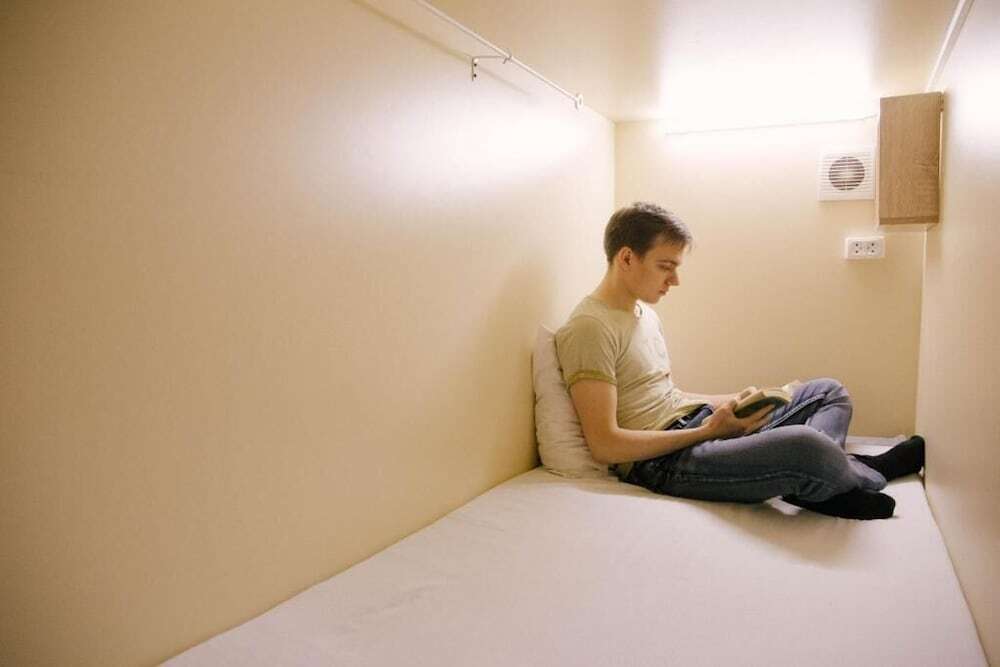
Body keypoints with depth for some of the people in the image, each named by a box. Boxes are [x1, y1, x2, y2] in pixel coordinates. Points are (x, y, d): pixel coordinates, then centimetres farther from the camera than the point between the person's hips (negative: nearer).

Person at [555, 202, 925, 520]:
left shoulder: (645, 313, 16)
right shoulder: (590, 328, -16)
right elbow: (605, 445, -20)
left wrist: (735, 402, 9)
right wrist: (707, 431, -17)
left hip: (696, 424, 11)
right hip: (661, 463, -10)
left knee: (828, 391, 15)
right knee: (805, 444, -31)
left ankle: (818, 485, -14)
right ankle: (865, 477, 5)